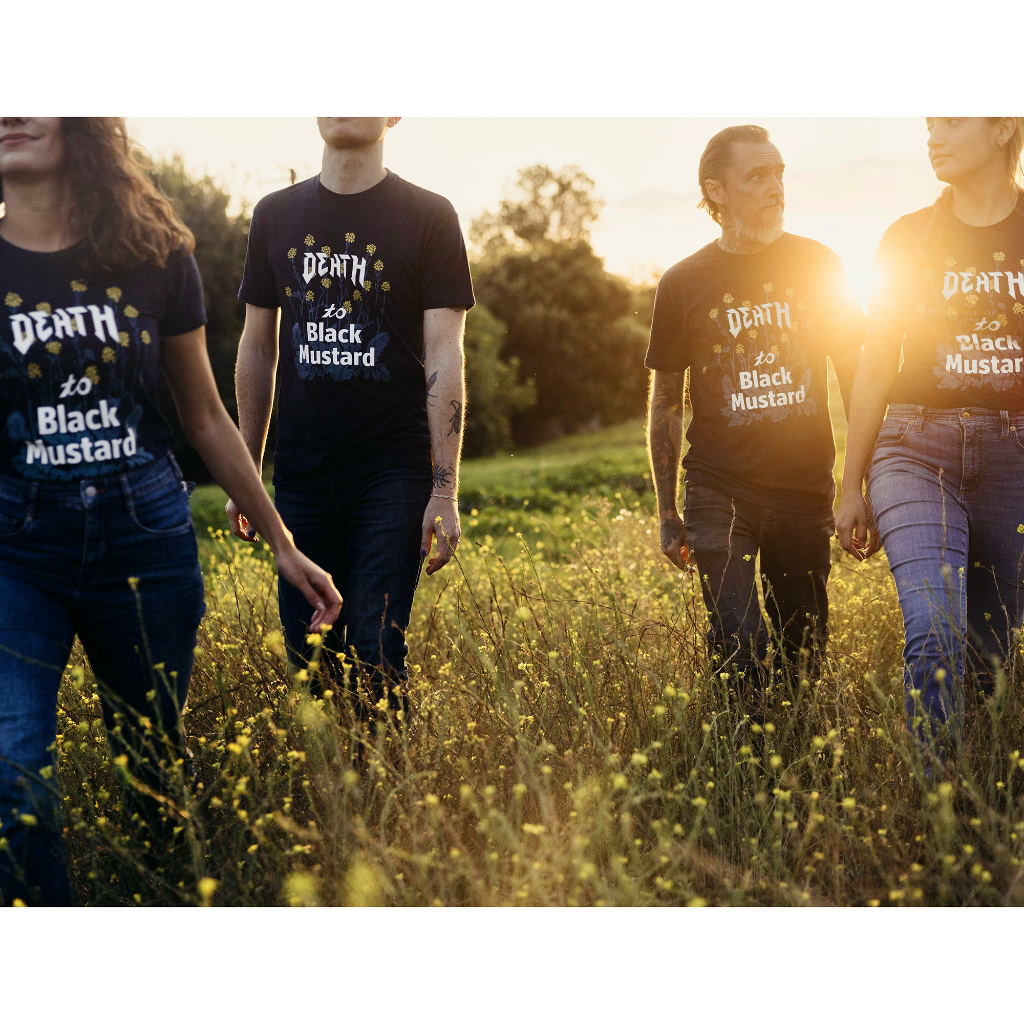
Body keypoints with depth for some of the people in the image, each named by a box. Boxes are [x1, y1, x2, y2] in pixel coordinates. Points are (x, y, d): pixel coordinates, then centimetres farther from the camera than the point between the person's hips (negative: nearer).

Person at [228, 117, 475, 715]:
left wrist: (446, 491, -12)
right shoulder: (276, 215, 11)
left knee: (376, 655, -7)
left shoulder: (429, 218, -1)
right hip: (302, 474, 4)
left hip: (394, 470, -3)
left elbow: (444, 357, -6)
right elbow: (258, 350, 15)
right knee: (309, 659, 7)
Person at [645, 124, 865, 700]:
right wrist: (668, 512, 6)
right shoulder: (684, 284, 0)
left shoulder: (818, 266, 3)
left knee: (806, 652, 9)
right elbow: (666, 403, 7)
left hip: (806, 487, 2)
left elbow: (856, 376, 8)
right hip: (720, 490, -1)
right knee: (739, 647, -13)